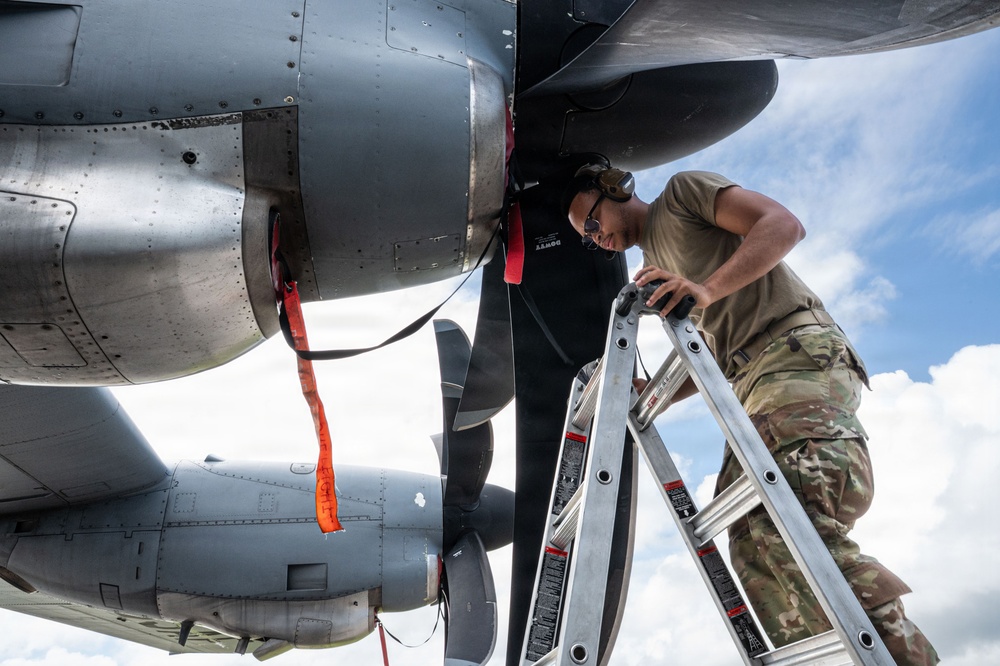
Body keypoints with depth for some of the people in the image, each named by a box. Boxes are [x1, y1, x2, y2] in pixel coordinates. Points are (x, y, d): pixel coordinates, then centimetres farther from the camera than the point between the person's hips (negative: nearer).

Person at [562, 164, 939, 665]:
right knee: (752, 544, -9)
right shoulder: (654, 267, 32)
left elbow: (784, 224, -5)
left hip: (797, 348, -9)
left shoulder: (683, 191, 11)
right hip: (750, 386, 9)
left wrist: (707, 289, -18)